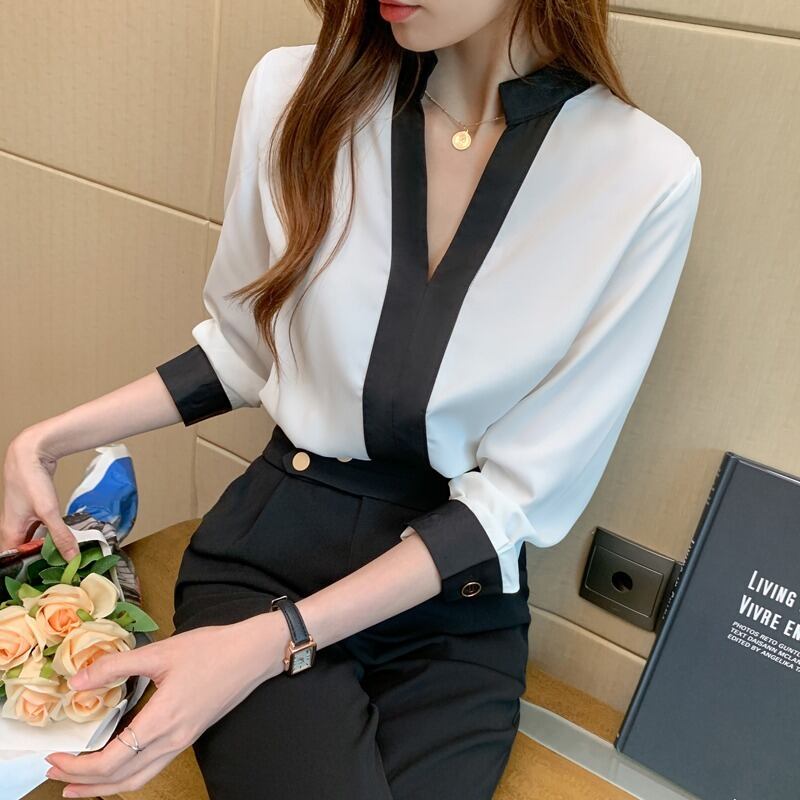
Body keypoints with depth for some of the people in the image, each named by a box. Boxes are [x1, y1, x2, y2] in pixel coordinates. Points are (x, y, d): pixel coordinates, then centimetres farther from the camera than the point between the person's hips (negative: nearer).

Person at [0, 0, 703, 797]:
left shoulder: (646, 178, -14)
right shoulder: (296, 91, -7)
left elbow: (516, 491, -12)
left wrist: (272, 642, -19)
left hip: (458, 600, 0)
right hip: (269, 546, 1)